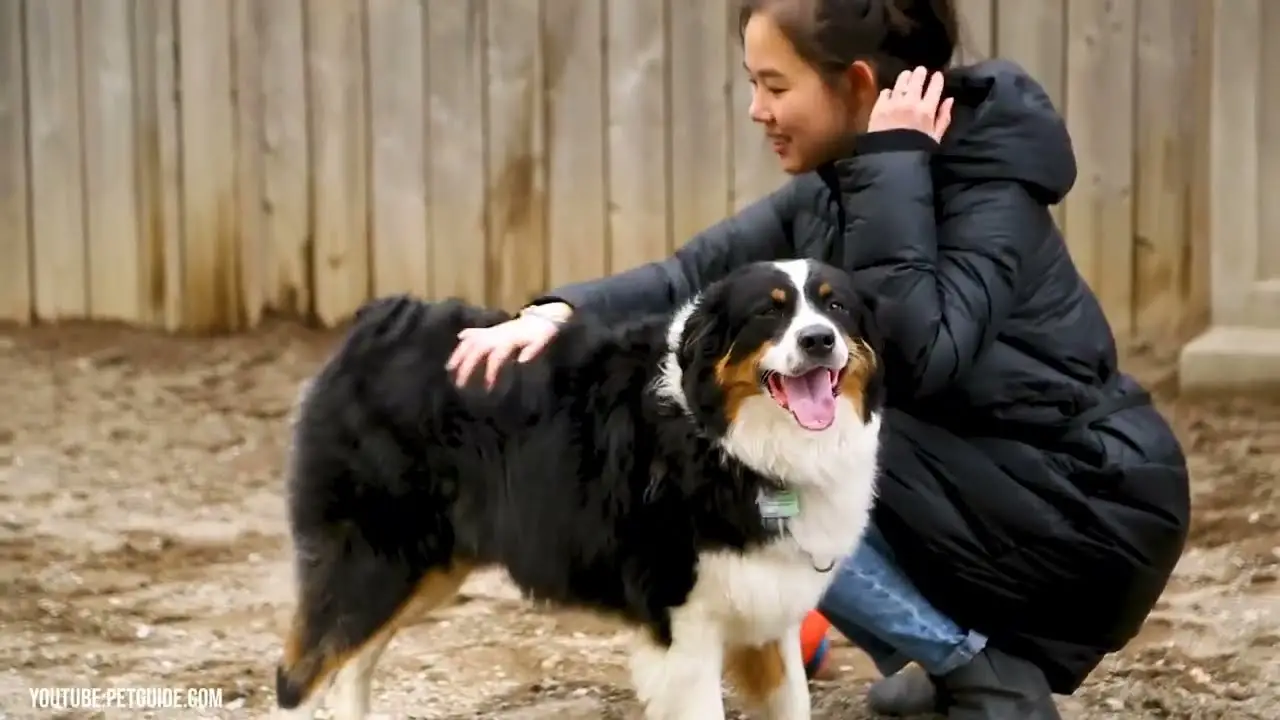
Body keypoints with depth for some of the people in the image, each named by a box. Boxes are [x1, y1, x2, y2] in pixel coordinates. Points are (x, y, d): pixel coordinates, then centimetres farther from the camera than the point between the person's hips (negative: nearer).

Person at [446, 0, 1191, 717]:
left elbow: (918, 355, -33)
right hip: (975, 480, 9)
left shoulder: (988, 179, -19)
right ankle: (958, 651, 12)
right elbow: (700, 273, -3)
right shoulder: (837, 186, 4)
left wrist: (895, 168, -27)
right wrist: (561, 312, -19)